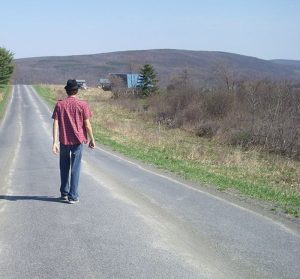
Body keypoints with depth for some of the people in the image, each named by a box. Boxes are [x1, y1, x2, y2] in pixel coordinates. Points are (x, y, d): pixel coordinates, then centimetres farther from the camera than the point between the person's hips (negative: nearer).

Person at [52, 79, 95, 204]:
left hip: (64, 141, 2)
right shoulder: (82, 104, -5)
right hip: (78, 140, -2)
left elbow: (56, 124, -6)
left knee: (64, 168, 16)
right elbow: (87, 124, -5)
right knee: (75, 169, 3)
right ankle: (73, 196, 4)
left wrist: (55, 142, -7)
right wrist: (92, 139, 6)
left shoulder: (59, 104, 0)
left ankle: (64, 193, 26)